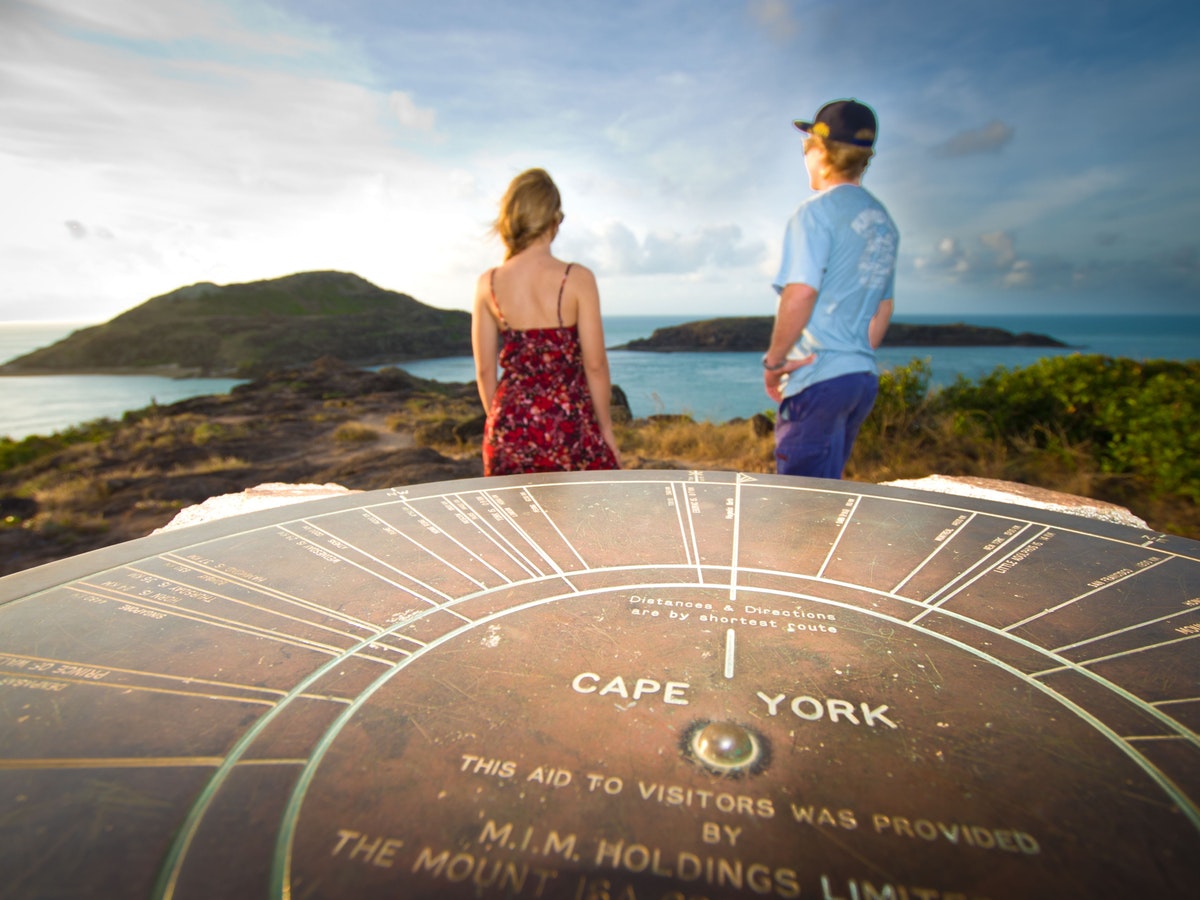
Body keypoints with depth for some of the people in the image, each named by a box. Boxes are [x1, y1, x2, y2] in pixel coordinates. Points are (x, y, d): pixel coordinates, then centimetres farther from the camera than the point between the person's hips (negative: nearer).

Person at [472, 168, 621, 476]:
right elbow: (595, 366, -8)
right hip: (569, 423, -3)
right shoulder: (577, 279, -10)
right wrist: (606, 429, 3)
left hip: (511, 424, 4)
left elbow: (485, 370, 2)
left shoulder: (488, 283, -1)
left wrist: (499, 422, 16)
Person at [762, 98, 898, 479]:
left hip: (818, 378, -9)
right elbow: (884, 307, 20)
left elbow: (801, 293, -19)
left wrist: (773, 361, -9)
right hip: (863, 376, 9)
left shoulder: (818, 209, -8)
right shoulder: (883, 220, 17)